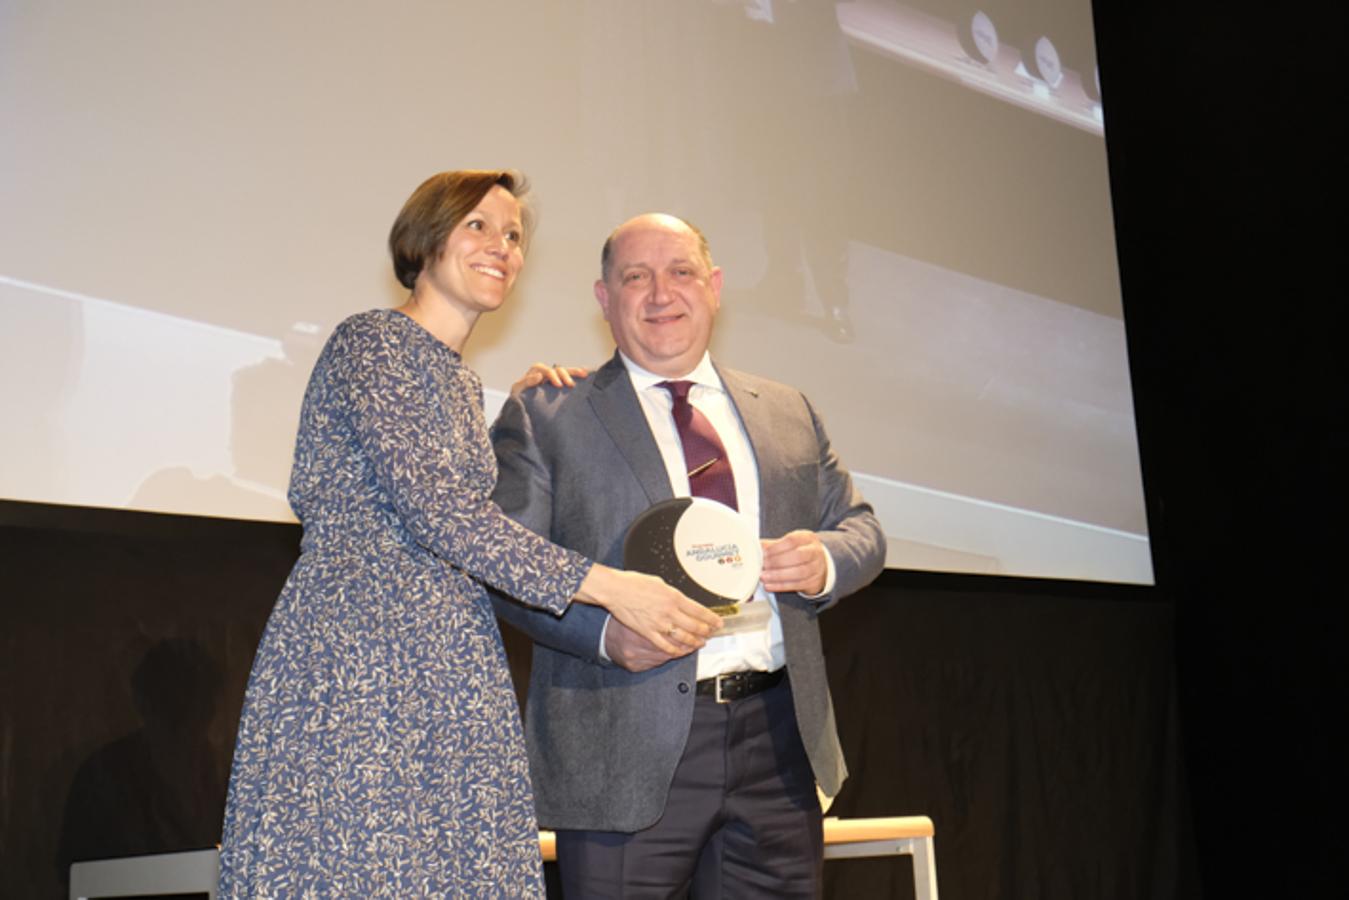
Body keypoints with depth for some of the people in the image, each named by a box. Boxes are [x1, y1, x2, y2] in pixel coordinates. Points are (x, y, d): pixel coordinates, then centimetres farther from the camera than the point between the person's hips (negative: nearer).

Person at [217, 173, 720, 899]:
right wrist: (606, 585, -19)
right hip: (355, 668, -8)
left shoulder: (462, 383, 20)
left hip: (450, 682, 8)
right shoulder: (371, 344, -7)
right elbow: (436, 512, -18)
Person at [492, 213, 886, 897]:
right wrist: (604, 629, -20)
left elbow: (861, 528, 18)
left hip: (777, 740, 4)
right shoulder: (546, 416, 4)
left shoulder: (788, 413, 16)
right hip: (627, 754, -3)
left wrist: (824, 562, -6)